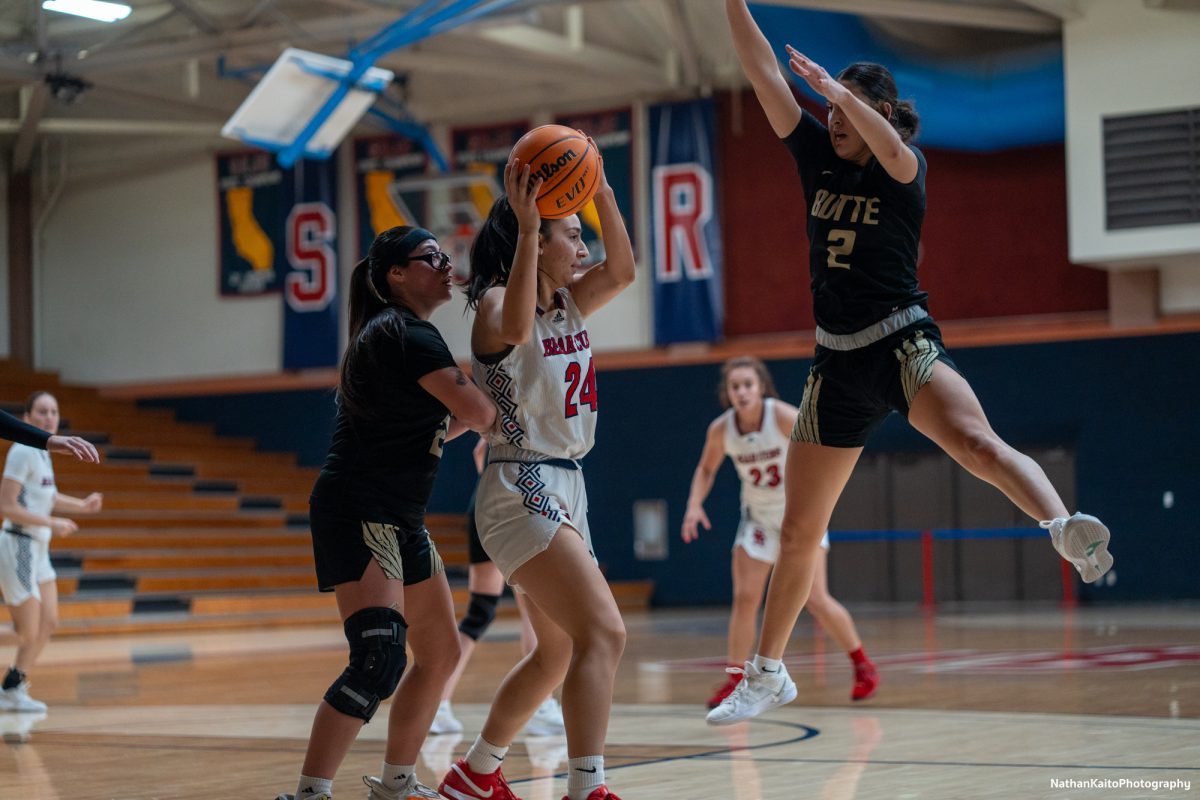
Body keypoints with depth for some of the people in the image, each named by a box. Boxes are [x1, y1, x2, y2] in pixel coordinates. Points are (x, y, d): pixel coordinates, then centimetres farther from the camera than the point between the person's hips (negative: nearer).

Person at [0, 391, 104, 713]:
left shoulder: (42, 452, 10)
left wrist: (82, 505, 13)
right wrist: (51, 523, -18)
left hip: (38, 548, 9)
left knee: (48, 622, 12)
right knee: (29, 632, -4)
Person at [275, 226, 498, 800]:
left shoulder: (389, 334, 18)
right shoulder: (407, 336, -14)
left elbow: (429, 431, 26)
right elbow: (480, 413, -21)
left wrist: (464, 419, 10)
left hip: (397, 521, 11)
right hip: (358, 516, -11)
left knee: (440, 654, 16)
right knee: (380, 661, -22)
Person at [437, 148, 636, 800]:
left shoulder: (567, 305, 12)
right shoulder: (495, 303, -12)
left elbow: (621, 272, 2)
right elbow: (514, 327, -35)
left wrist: (603, 195, -7)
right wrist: (525, 226, -39)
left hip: (563, 489, 10)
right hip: (522, 492, -10)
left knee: (557, 653, 18)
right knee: (603, 633, -21)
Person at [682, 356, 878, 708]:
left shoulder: (783, 417, -24)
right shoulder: (720, 430, -12)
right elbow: (706, 469, 6)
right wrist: (694, 504, -10)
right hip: (758, 517, 3)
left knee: (816, 600, -8)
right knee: (744, 598, -6)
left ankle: (862, 664, 12)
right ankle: (735, 679, 3)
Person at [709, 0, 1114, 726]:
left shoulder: (905, 170, -5)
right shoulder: (818, 157, 7)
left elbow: (892, 150, -31)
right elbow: (763, 74, -1)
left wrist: (837, 88, -43)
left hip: (904, 344, -5)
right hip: (839, 364, 5)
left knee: (977, 444, -37)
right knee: (799, 530, 10)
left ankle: (1069, 531, -53)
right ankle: (768, 673, 22)